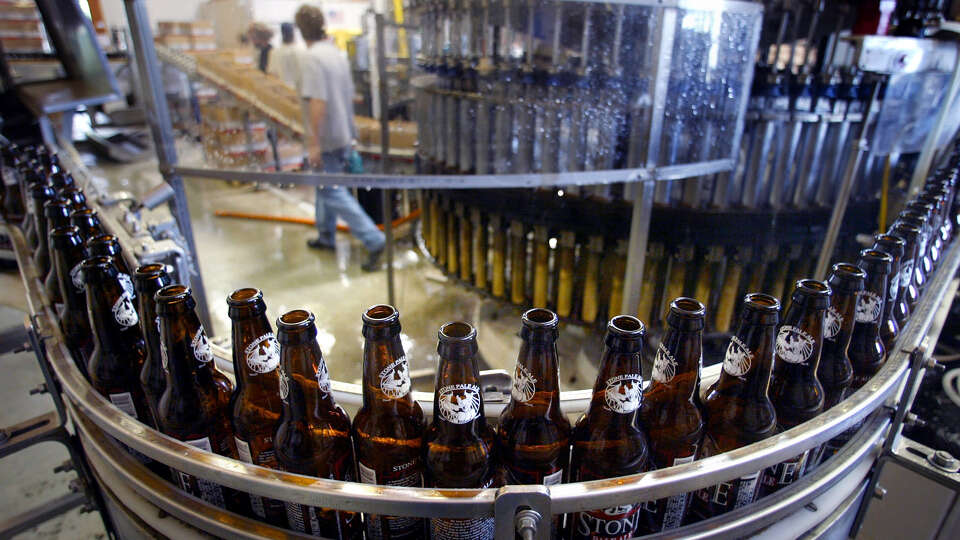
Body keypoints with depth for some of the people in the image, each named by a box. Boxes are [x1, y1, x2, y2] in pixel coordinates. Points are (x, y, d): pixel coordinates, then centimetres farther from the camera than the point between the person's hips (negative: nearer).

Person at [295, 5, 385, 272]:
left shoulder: (311, 57, -18)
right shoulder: (338, 53, 8)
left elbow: (318, 102, -25)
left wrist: (314, 142, -21)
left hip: (327, 139, -9)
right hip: (343, 134, 9)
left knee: (333, 193, -4)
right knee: (326, 187, 21)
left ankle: (373, 240, -7)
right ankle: (325, 236, 33)